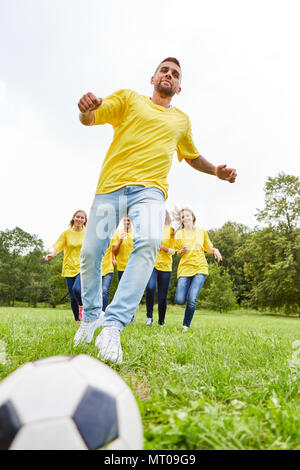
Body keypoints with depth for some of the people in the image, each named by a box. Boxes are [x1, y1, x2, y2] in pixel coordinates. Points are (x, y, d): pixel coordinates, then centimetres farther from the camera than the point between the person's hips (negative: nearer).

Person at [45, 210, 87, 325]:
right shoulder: (66, 233, 4)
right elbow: (57, 248, -2)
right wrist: (52, 254, -23)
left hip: (82, 268, -2)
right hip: (69, 268, 2)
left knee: (77, 288, -27)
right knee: (73, 298, 3)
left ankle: (81, 305, 4)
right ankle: (78, 320, 22)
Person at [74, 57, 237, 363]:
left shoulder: (182, 120, 26)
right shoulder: (129, 99, 17)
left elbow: (192, 156, 39)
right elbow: (90, 119, 6)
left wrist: (216, 171, 20)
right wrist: (85, 108, -19)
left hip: (150, 189, 1)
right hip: (111, 185, 0)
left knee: (149, 242, -30)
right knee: (90, 253, -5)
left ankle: (113, 327, -29)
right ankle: (90, 318, 21)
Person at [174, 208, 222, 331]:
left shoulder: (201, 232, 10)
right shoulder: (179, 234, 8)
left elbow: (208, 248, 19)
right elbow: (177, 252, 15)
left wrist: (215, 250, -3)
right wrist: (182, 251, -9)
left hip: (200, 268, -1)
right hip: (184, 268, 1)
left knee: (192, 299, -18)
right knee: (179, 300, -11)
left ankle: (186, 326, 2)